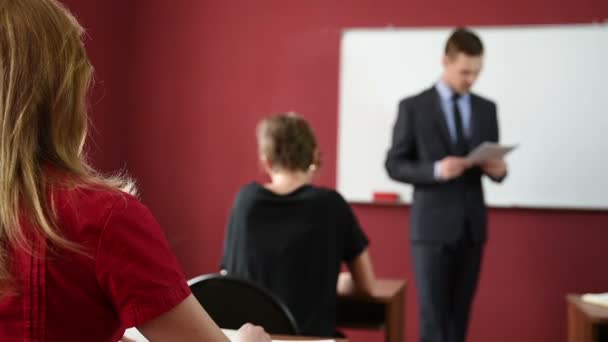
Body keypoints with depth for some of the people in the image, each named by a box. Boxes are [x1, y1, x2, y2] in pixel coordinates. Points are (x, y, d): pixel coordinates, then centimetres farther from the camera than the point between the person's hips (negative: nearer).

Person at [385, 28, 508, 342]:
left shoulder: (487, 109, 9)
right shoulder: (413, 107, -4)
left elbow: (494, 164, 13)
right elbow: (394, 165, -5)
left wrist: (498, 169, -11)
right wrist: (436, 170, -21)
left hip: (472, 226, 4)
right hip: (432, 225, -4)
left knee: (459, 314, 11)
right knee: (433, 316, -3)